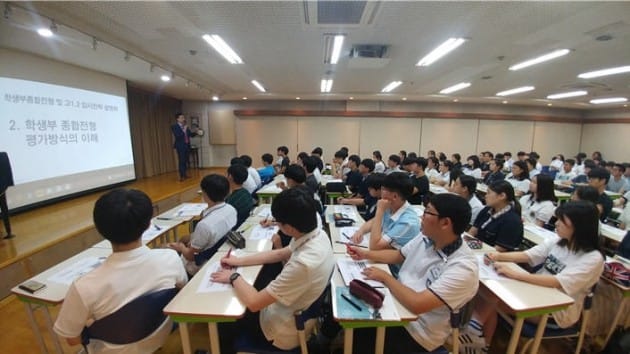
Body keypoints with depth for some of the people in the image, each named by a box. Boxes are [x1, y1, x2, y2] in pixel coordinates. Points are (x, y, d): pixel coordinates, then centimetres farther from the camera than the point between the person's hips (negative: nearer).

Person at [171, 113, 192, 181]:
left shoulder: (185, 126, 11)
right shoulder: (174, 127, -7)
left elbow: (190, 134, 13)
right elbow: (177, 136, -19)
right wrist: (184, 130, -21)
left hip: (186, 145, 6)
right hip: (180, 146, -6)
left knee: (185, 161, 10)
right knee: (181, 161, -6)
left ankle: (185, 174, 20)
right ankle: (181, 176, -3)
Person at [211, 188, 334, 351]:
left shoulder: (304, 264, -41)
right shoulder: (318, 234, -14)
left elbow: (253, 303, -30)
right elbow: (280, 254, 3)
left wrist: (234, 277, -12)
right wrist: (240, 261, 3)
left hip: (285, 330, -7)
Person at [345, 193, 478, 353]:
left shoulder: (463, 268, -29)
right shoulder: (426, 238, -5)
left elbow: (417, 304, -33)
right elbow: (397, 255, 12)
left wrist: (385, 277, -21)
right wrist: (365, 254, 2)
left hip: (416, 331, -6)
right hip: (395, 303, 6)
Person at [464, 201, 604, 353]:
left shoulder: (593, 259, -17)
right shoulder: (557, 242, 2)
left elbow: (557, 283, -29)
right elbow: (526, 256, -2)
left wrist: (514, 273, -37)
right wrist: (499, 256, -22)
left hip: (558, 311, -6)